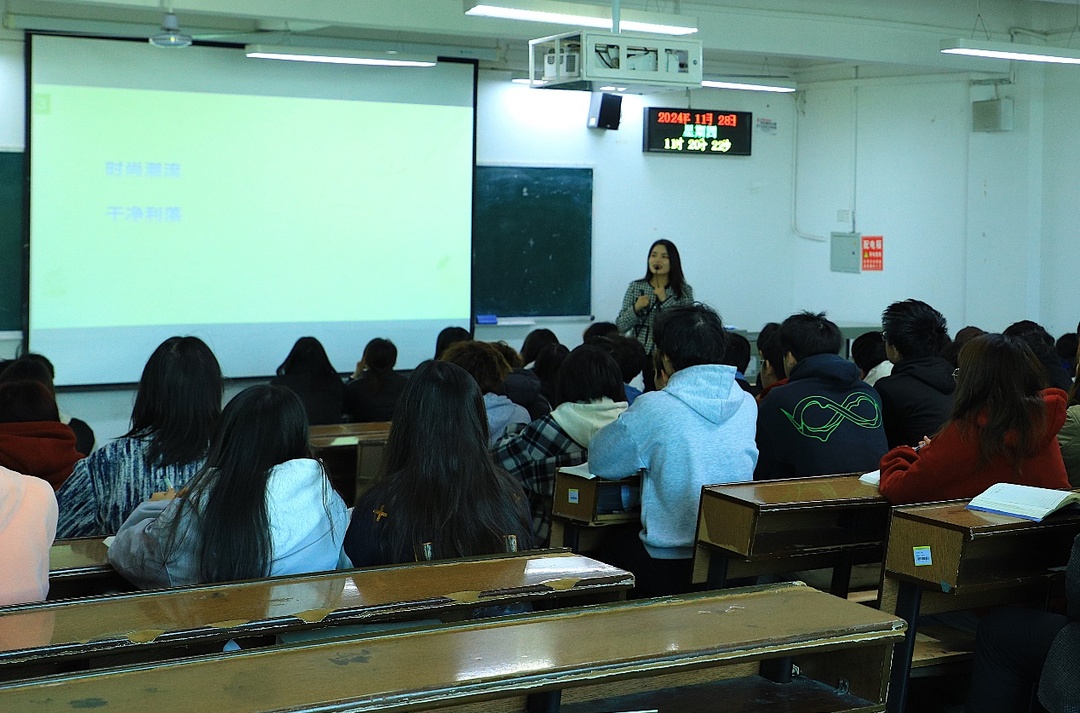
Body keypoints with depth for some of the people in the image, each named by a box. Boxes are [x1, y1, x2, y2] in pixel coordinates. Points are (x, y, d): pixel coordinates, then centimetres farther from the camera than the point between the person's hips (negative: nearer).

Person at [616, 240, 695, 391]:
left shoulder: (684, 291, 4)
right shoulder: (635, 287, 7)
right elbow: (620, 327, 6)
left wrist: (665, 300, -12)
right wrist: (636, 308, -11)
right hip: (640, 355, 1)